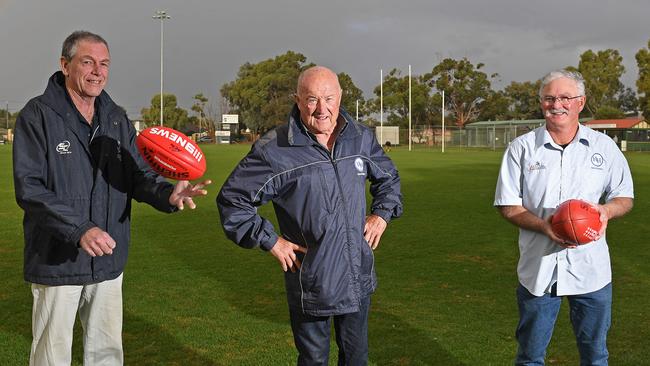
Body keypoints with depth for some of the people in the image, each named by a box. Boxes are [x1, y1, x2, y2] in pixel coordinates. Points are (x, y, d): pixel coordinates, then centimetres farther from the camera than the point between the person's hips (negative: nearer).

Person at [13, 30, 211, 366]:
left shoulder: (117, 119, 8)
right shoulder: (38, 116, -10)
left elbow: (138, 175, 4)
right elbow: (28, 188, -17)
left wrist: (167, 194, -19)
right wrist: (80, 229, -29)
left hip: (108, 259, 5)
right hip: (57, 261, -5)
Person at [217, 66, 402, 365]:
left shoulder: (362, 138, 1)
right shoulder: (274, 150, -15)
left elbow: (388, 177, 21)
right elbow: (232, 200, -8)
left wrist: (382, 214, 6)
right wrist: (270, 241, -10)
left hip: (359, 277, 4)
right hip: (310, 282, -4)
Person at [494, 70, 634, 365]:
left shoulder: (604, 147, 4)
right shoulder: (522, 148, 0)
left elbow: (625, 197, 10)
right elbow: (507, 205, 0)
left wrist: (607, 210, -15)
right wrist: (543, 225, -18)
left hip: (592, 268, 1)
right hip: (539, 268, -1)